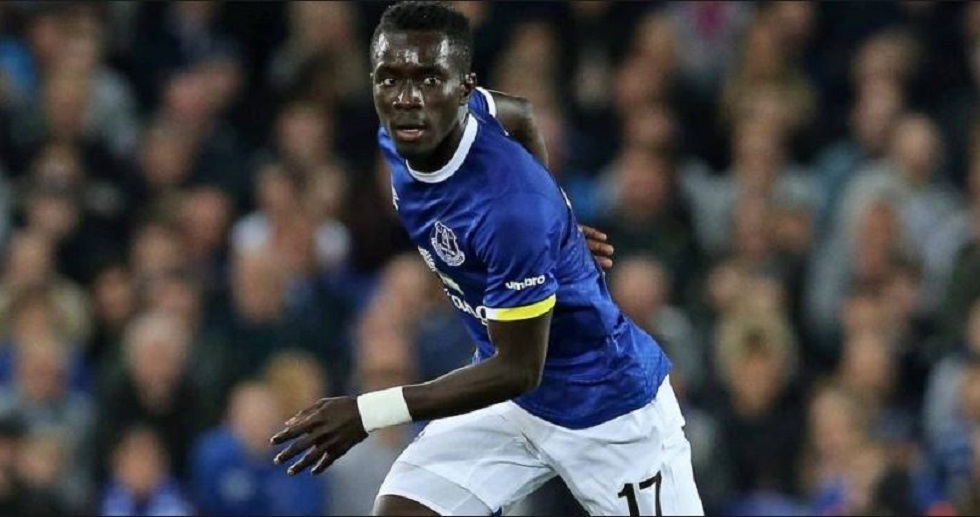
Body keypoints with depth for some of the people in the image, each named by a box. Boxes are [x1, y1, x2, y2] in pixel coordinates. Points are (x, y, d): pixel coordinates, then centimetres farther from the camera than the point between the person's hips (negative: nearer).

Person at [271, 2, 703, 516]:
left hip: (609, 401, -7)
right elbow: (519, 114, 11)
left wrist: (368, 413, -31)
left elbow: (519, 370, -28)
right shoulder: (403, 136, -11)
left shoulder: (510, 206, -35)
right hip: (509, 403, 7)